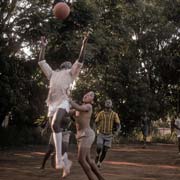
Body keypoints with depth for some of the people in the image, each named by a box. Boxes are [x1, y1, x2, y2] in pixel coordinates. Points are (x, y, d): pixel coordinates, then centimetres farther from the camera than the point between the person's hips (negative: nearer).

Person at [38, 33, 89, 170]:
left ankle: (59, 158, -31)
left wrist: (84, 44, 4)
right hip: (52, 104, 6)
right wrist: (43, 47, 37)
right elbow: (41, 62, 36)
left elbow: (80, 61, 9)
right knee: (56, 128, 4)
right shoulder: (53, 73, 31)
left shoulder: (70, 73, 19)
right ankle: (64, 158, 12)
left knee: (55, 124, -30)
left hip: (63, 102, -6)